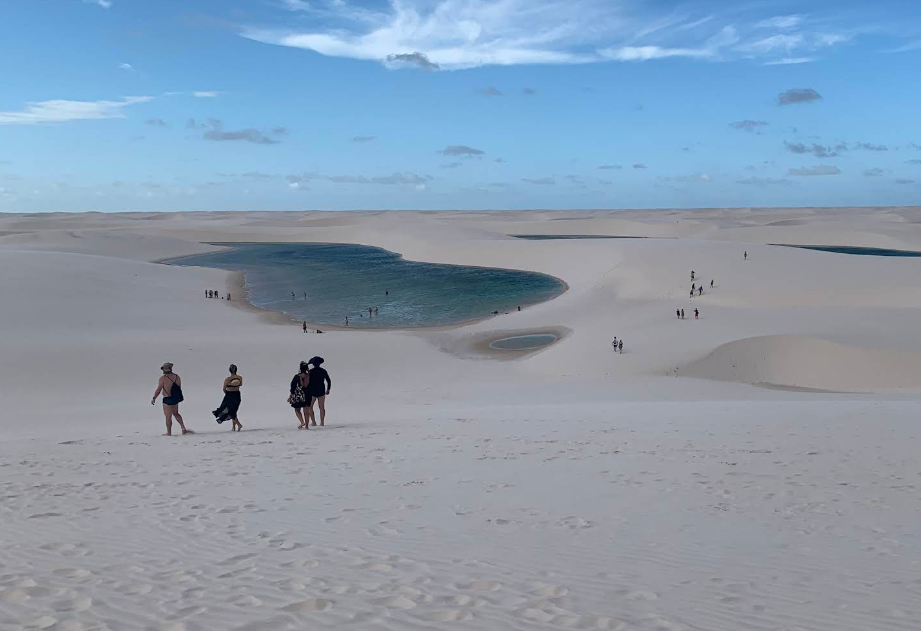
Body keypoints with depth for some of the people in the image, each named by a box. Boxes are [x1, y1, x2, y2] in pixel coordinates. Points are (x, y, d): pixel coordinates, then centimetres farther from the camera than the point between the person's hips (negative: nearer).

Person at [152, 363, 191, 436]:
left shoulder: (163, 378, -15)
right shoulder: (176, 376, 1)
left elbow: (158, 390, -11)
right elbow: (179, 388, 9)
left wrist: (154, 398, 1)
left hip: (168, 400, -6)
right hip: (176, 399, 6)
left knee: (168, 417, 5)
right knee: (176, 413, 23)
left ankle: (169, 433, 14)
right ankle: (184, 429, 16)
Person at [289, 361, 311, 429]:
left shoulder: (297, 377, -12)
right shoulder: (309, 376, -5)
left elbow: (293, 386, -8)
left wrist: (291, 395, 2)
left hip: (298, 396, -3)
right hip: (307, 395, 3)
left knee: (297, 410, 9)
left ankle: (302, 422, -12)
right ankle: (306, 425, 13)